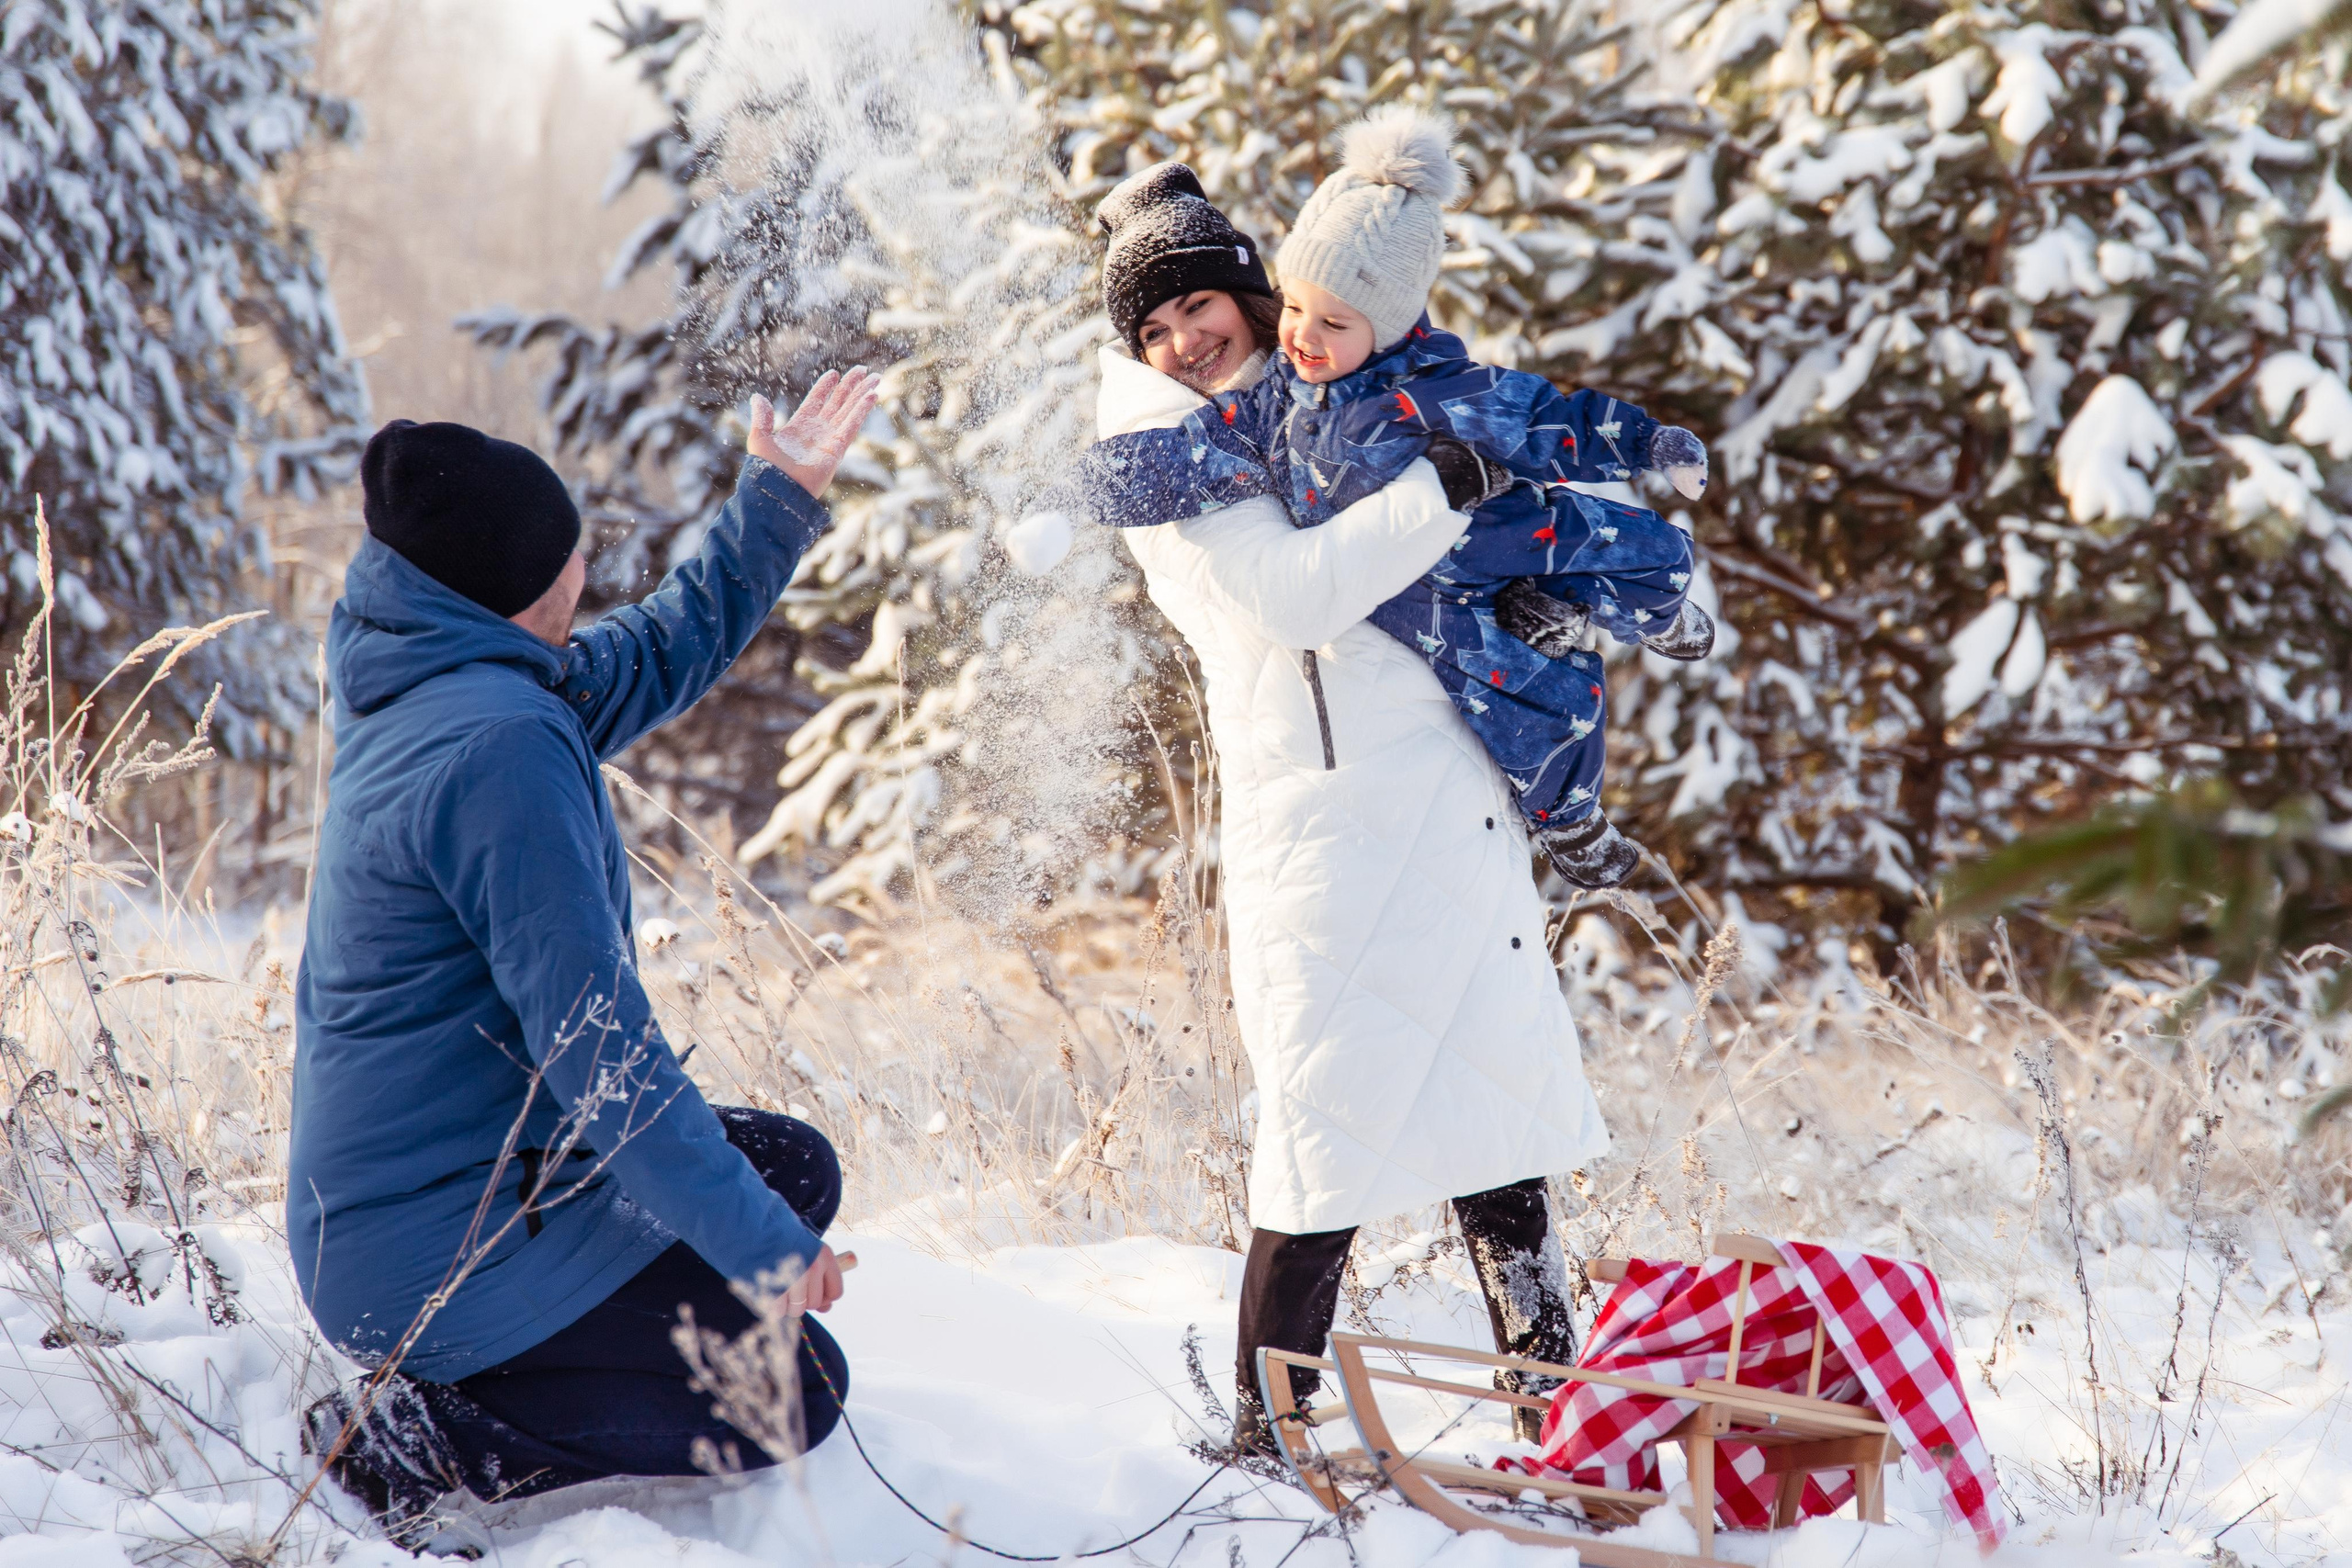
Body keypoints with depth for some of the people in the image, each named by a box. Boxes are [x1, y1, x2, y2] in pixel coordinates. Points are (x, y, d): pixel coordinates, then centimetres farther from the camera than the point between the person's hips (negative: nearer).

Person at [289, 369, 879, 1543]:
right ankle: (419, 1438, -8)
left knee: (795, 1169, 17)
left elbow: (662, 654, 26)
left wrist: (780, 498, 29)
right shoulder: (498, 746, -24)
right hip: (440, 1246, -10)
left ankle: (456, 1381, 7)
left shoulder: (428, 688, 7)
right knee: (793, 1389, -5)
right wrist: (756, 1239, -21)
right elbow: (592, 1039, -25)